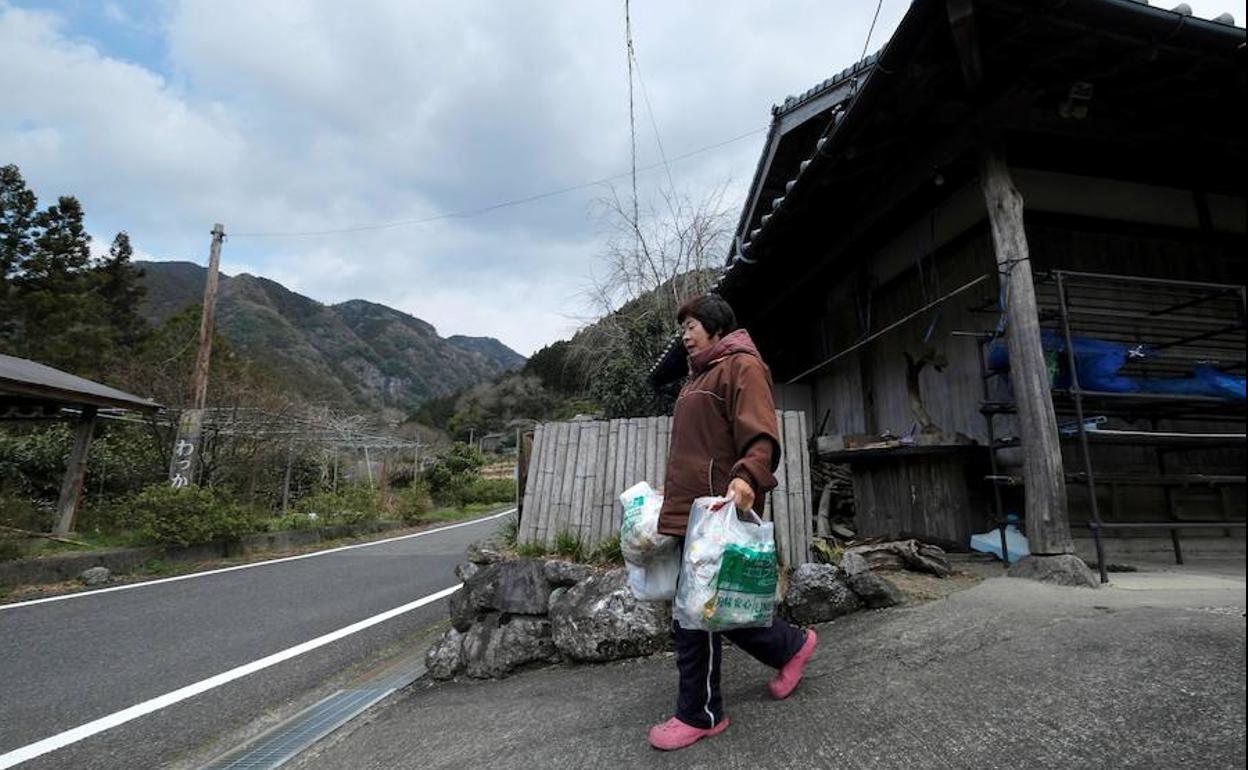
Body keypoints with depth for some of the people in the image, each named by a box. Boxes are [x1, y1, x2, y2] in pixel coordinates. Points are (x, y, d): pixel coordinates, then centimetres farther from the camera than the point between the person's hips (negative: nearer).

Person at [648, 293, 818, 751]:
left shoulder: (741, 366, -6)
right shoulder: (699, 376, 23)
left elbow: (761, 437, -19)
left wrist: (747, 477, -36)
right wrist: (672, 489, 25)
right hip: (690, 512, 10)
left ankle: (700, 715, 17)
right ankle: (792, 646, 34)